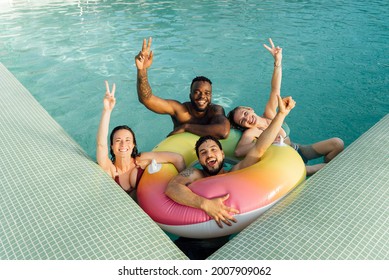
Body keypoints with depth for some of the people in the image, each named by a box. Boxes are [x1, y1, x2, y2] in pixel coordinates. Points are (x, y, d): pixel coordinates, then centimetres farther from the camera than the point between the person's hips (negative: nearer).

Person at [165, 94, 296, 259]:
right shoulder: (194, 175, 4)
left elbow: (259, 148, -2)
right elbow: (171, 188, -17)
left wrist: (282, 113, -8)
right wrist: (205, 204, -31)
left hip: (222, 245, 2)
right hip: (189, 244, -2)